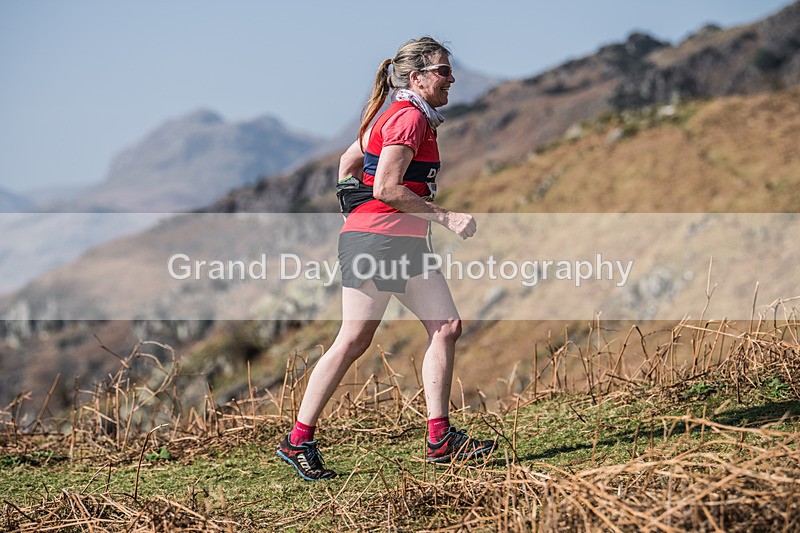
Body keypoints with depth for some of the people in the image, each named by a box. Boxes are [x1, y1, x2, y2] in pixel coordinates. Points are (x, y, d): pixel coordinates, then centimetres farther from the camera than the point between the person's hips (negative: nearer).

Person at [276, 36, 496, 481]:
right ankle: (299, 441, 2)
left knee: (447, 327, 4)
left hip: (405, 244, 10)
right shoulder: (410, 118, -11)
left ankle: (440, 439, 4)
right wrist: (446, 217, -16)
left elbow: (348, 163, 24)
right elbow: (386, 189, -21)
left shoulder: (397, 117, 19)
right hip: (378, 239, -10)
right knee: (354, 341, -6)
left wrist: (359, 205, 23)